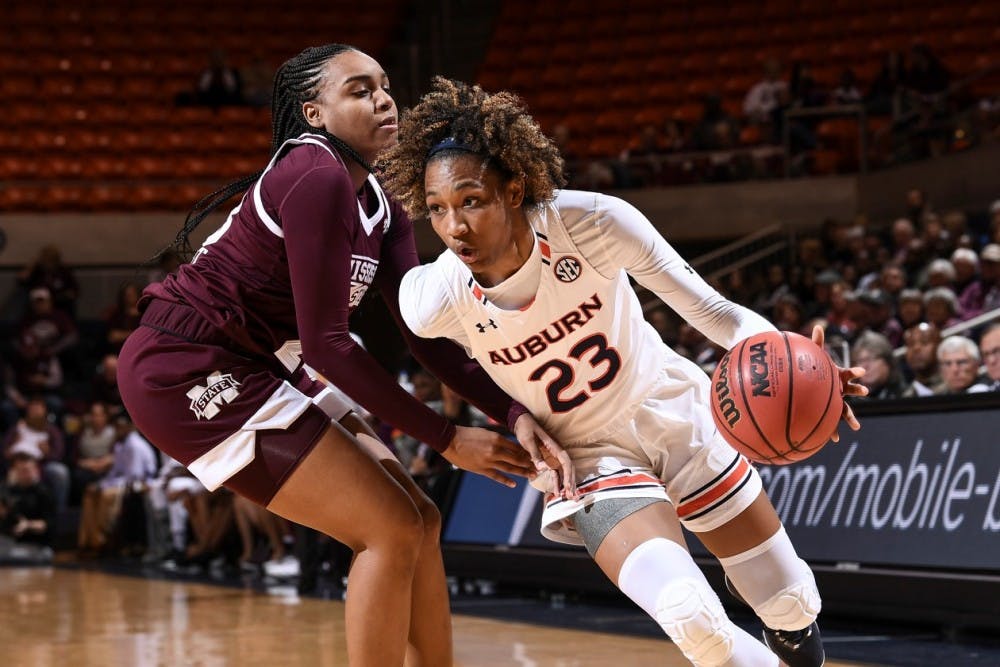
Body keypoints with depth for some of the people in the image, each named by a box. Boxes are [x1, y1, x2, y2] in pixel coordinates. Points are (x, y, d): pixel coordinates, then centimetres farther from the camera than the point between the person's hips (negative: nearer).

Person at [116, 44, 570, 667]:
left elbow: (426, 333, 4)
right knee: (392, 530, -11)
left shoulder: (381, 202, 9)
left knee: (419, 522, 8)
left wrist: (515, 413, -11)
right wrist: (446, 438, -16)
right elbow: (327, 342, -21)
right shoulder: (317, 179, -20)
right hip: (187, 372, -10)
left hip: (255, 370, 10)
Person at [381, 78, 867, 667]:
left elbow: (711, 310, -20)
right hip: (585, 456, -1)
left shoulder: (592, 222, -28)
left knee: (793, 608, 10)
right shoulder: (433, 303, -27)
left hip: (673, 411, 2)